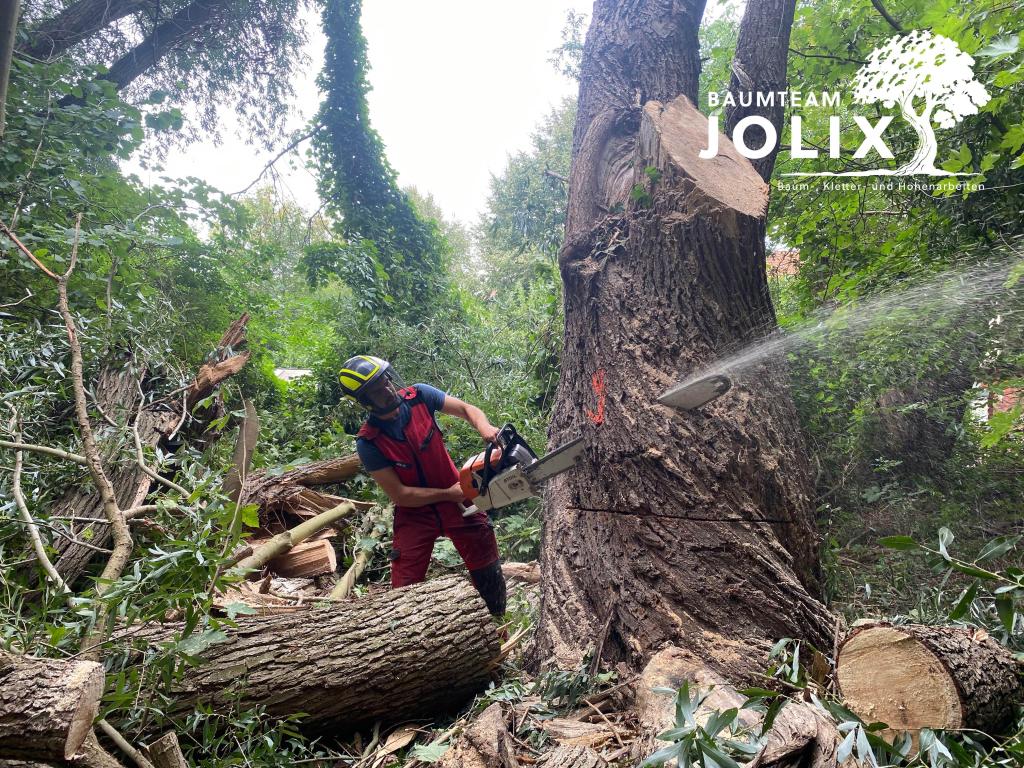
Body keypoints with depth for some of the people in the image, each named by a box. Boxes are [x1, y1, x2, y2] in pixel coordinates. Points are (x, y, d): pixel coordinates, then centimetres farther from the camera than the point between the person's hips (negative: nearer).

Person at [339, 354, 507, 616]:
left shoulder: (418, 396, -14)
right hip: (414, 511, -2)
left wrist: (485, 428, -27)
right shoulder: (368, 442, -19)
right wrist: (449, 494, -17)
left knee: (490, 575, 10)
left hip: (456, 498, 3)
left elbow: (467, 410, -6)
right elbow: (399, 494, -15)